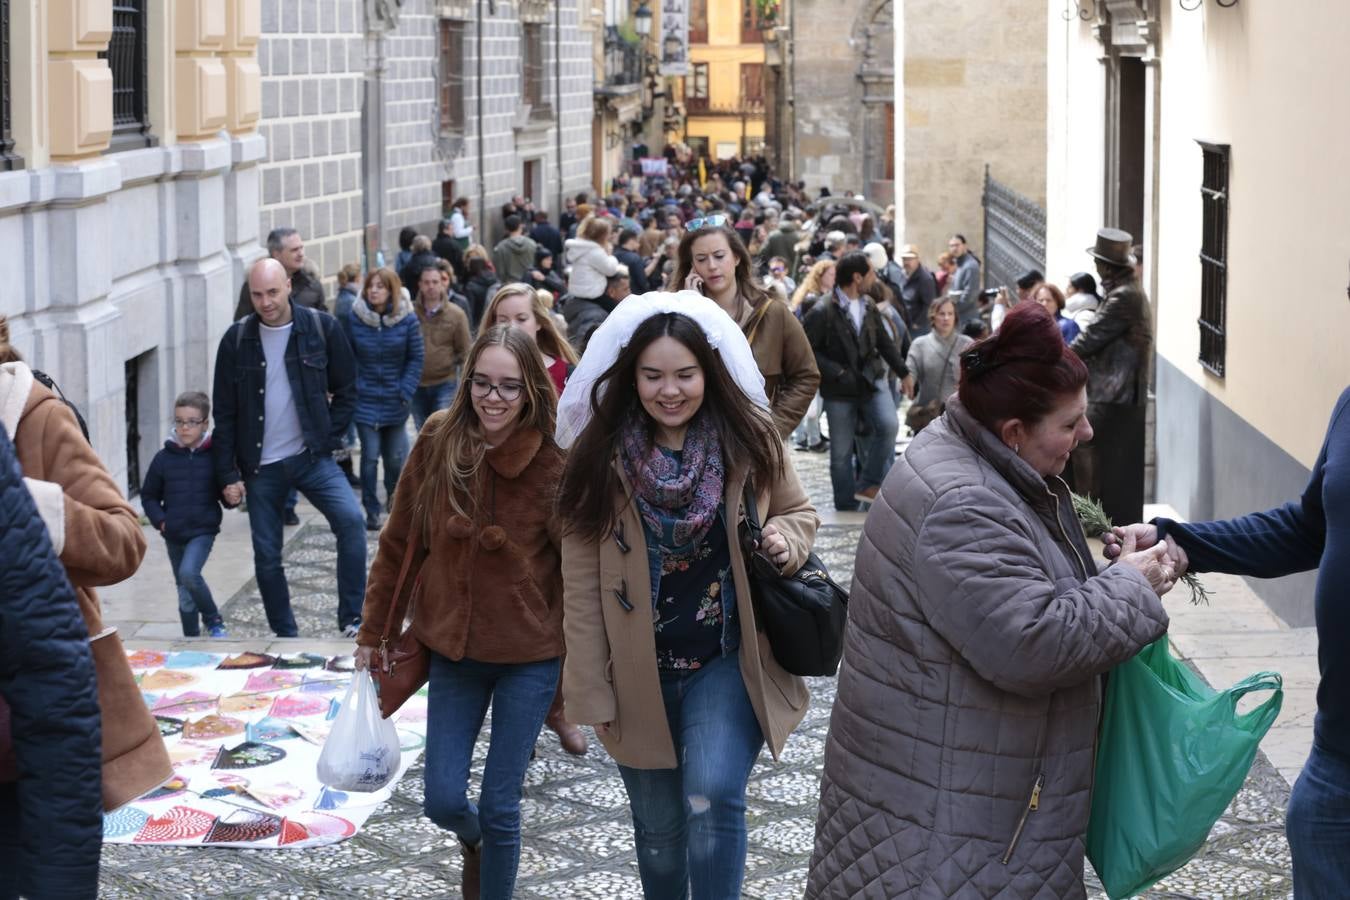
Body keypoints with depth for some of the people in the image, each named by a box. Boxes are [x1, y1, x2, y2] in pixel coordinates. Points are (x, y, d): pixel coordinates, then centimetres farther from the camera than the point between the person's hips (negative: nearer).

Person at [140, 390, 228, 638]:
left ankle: (213, 621, -4)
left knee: (189, 573, -26)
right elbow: (149, 496, 9)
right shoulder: (164, 458, 0)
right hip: (174, 534, 3)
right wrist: (160, 520, -5)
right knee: (185, 594, 11)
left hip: (203, 531, -3)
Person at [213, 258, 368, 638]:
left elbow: (346, 389, 5)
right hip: (260, 466, 1)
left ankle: (352, 620, -14)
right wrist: (228, 475, -1)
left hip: (312, 457, -1)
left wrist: (328, 438, -5)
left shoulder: (322, 328, -4)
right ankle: (285, 638, 20)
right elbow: (225, 414, 3)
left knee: (350, 520, -23)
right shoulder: (236, 340, -1)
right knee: (266, 556, 5)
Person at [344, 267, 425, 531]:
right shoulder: (354, 317, -5)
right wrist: (351, 389, -6)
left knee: (396, 457, 8)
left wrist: (405, 392, -8)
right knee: (370, 456, -4)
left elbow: (416, 358, -1)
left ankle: (394, 497, 38)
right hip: (365, 399, -1)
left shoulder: (407, 319, -5)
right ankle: (372, 510, 7)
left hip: (395, 400, 1)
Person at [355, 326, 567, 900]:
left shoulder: (554, 463, -14)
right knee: (443, 800, 5)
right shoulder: (437, 443, -7)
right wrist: (372, 632, 8)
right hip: (453, 649, 3)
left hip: (530, 654, -2)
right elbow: (398, 544, 3)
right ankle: (474, 839, 42)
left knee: (500, 806, 3)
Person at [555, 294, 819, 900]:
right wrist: (591, 689, -6)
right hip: (640, 674, 1)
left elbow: (798, 512, 11)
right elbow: (581, 585, -5)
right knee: (658, 830, 14)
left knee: (712, 799, -22)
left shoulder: (749, 440, -6)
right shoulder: (601, 456, -7)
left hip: (729, 661, -1)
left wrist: (785, 540, -14)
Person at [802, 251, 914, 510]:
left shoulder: (869, 307, 7)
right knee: (841, 452, 2)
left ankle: (868, 485, -8)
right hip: (839, 390, -4)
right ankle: (846, 506, 15)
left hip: (872, 381, 4)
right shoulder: (822, 313, -14)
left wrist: (904, 372, 20)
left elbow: (885, 342, 19)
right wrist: (837, 373, -18)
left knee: (889, 425, -20)